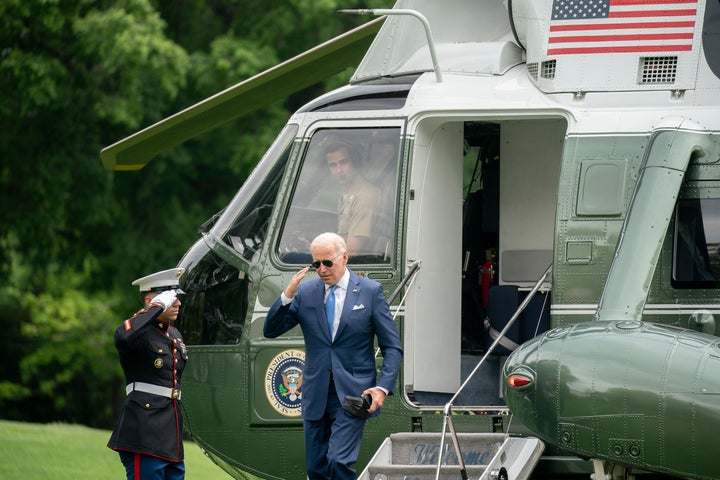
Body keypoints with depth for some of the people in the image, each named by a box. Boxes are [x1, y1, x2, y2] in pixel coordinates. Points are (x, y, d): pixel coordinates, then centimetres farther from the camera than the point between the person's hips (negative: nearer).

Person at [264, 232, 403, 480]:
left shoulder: (370, 291, 0)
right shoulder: (305, 292, 6)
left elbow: (392, 347, 0)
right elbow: (270, 330, 4)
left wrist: (383, 387, -14)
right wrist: (287, 295, -12)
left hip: (352, 394, -4)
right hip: (316, 394, 4)